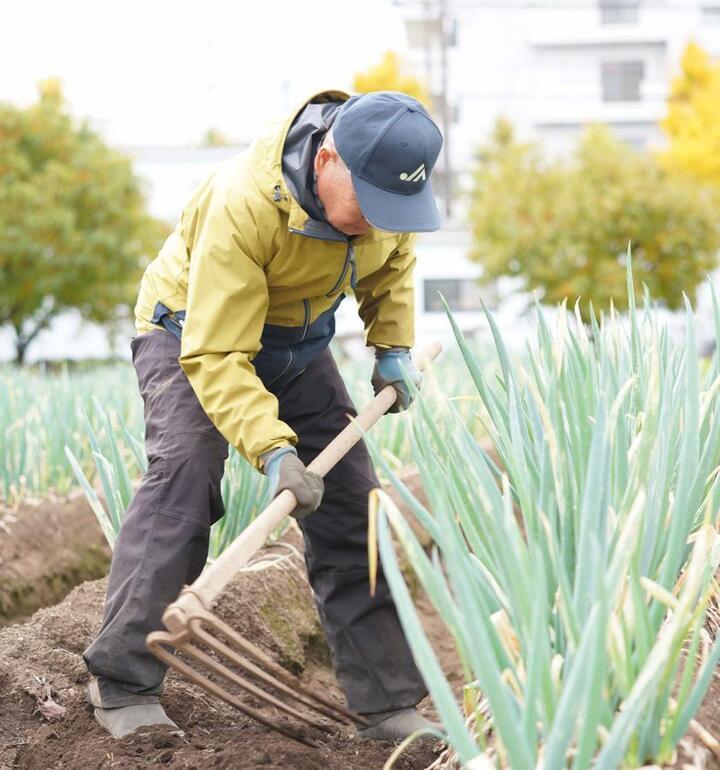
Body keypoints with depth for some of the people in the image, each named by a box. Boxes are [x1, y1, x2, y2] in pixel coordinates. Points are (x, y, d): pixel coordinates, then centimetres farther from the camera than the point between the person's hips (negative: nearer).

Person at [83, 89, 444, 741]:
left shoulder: (385, 180, -18)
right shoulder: (243, 205, -38)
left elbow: (392, 260, 7)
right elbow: (215, 354, -37)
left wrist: (392, 346, -4)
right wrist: (272, 448, -47)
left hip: (297, 340, 6)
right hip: (196, 330, -6)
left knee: (351, 504, 0)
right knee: (184, 473, -28)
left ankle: (389, 705, 8)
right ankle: (122, 687, -19)